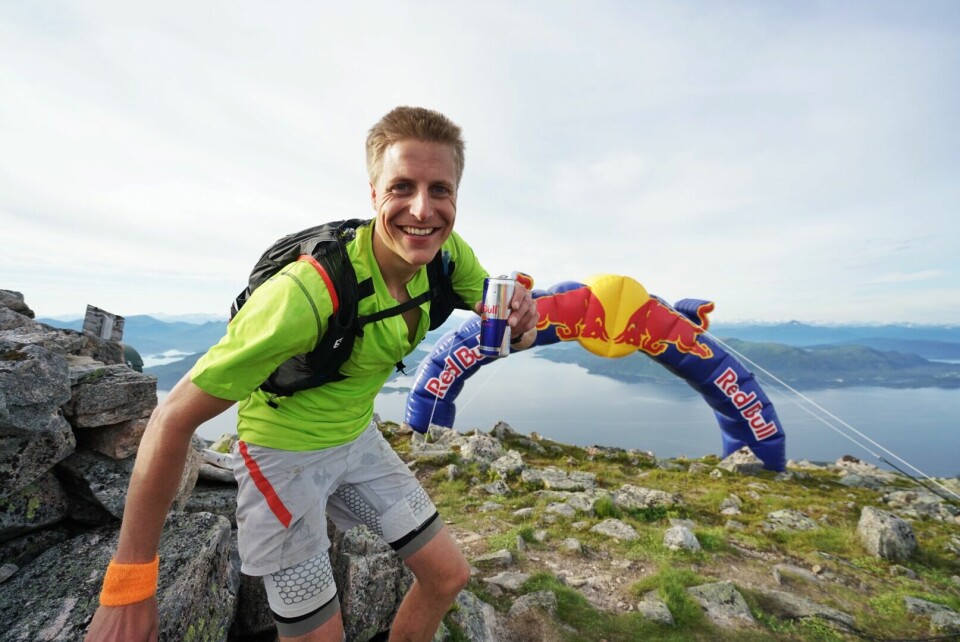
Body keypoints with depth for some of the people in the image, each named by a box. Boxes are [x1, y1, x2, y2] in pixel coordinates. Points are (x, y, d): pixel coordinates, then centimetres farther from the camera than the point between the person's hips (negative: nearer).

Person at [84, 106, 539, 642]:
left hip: (358, 437, 6)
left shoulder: (449, 253, -15)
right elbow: (174, 419, -24)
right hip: (285, 452, -5)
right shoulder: (309, 291, -34)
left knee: (449, 577, 11)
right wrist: (128, 586, -15)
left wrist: (518, 316, -23)